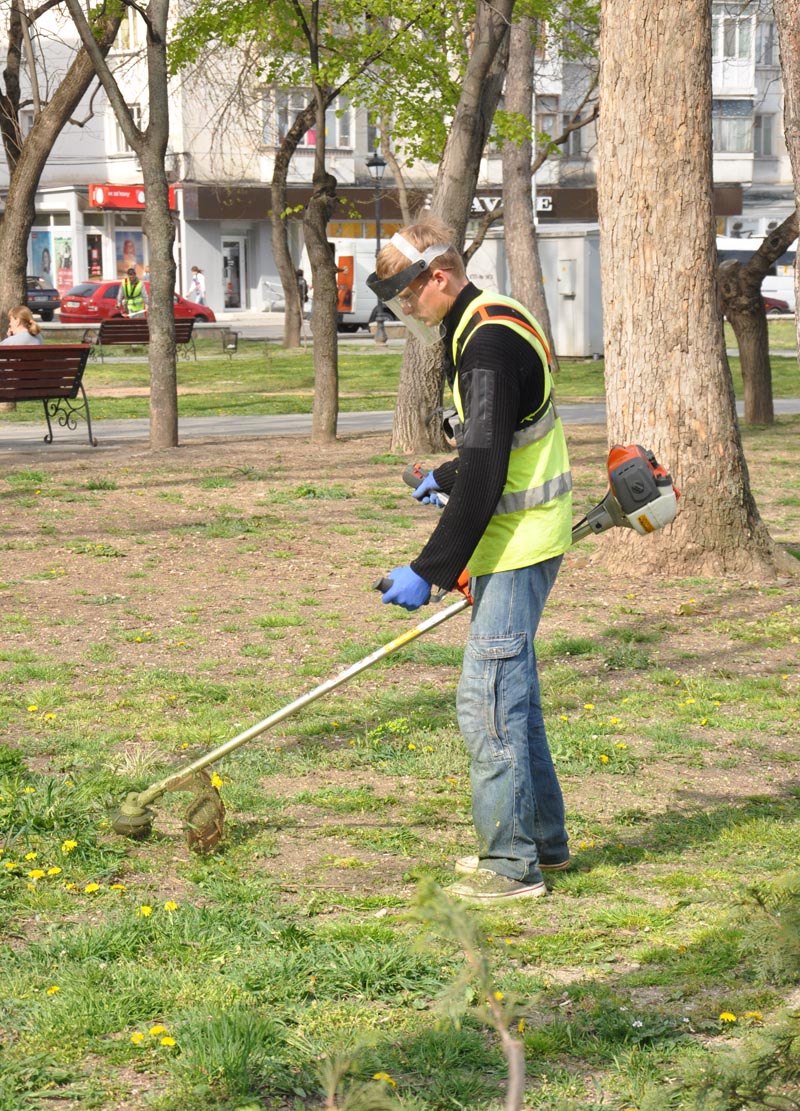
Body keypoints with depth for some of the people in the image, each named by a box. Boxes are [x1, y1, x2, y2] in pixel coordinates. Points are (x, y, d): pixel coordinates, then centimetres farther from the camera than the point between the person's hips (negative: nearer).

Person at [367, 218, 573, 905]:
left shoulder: (490, 343, -21)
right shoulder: (492, 325, 13)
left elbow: (484, 475, -25)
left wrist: (430, 570, -23)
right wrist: (445, 477, 39)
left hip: (517, 546, -11)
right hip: (516, 544, 11)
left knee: (487, 700, -8)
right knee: (510, 694, 17)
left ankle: (513, 863, -3)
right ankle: (543, 839, 27)